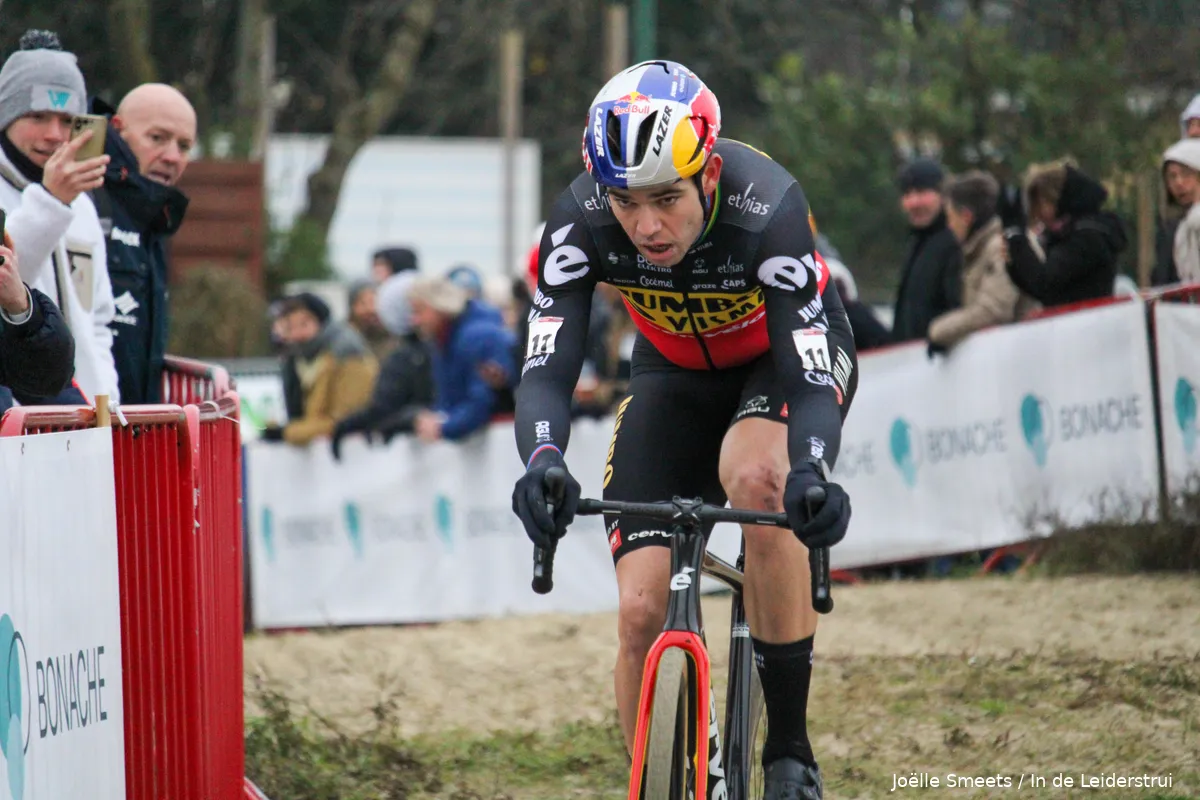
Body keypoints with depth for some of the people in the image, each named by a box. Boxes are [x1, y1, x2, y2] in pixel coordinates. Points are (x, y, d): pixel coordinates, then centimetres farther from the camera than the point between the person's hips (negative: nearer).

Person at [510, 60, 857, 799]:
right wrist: (543, 459, -53)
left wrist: (811, 474, -61)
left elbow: (811, 378, -40)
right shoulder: (581, 223, -29)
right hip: (675, 372, 3)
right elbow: (548, 369, -31)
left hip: (786, 356, -3)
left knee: (755, 476, -37)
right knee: (643, 611, -11)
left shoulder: (765, 209, -37)